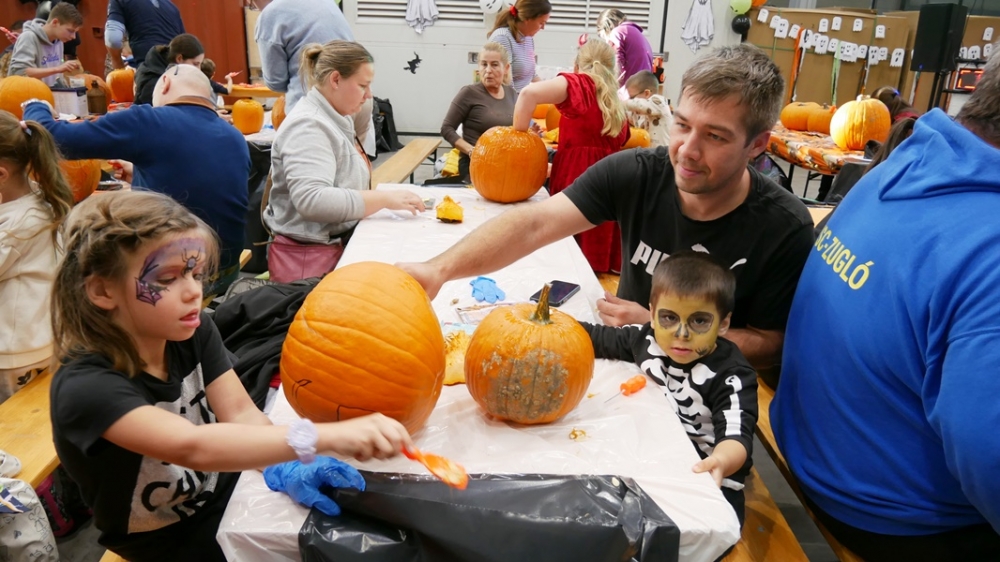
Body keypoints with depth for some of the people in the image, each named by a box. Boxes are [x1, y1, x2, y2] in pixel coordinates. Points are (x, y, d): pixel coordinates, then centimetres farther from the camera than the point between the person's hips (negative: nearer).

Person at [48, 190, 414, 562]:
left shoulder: (193, 331, -7)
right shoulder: (85, 387, -28)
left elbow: (239, 412, -13)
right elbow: (192, 446, -42)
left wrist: (286, 469, -34)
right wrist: (327, 436, -53)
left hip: (229, 493, 5)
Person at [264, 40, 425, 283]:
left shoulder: (336, 118, 11)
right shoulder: (308, 125, -18)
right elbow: (311, 200, -31)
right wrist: (385, 199, -27)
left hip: (341, 246, 9)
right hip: (309, 259, -9)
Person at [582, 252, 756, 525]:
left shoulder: (731, 376, -19)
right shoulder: (647, 339, -4)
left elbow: (737, 435, -31)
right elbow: (596, 338, 10)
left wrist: (721, 462, -53)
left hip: (707, 479, -5)